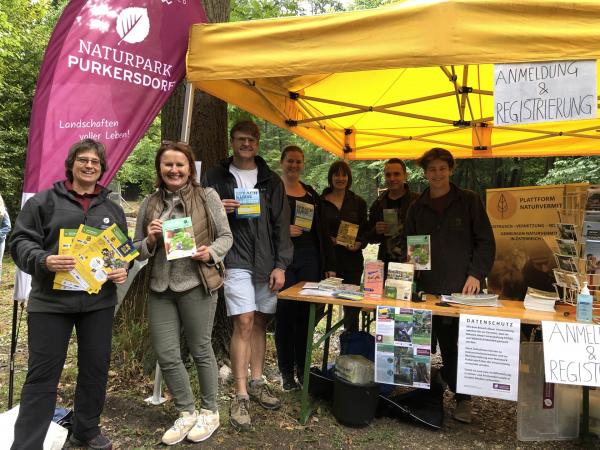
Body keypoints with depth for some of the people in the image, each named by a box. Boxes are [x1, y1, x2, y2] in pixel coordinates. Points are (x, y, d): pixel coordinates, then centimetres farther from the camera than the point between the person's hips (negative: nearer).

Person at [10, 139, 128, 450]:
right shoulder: (44, 201, 2)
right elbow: (21, 241, -2)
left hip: (99, 302, 4)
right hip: (50, 301, -3)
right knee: (42, 374, 2)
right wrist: (44, 261, -21)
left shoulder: (112, 209, 13)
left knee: (96, 369, 12)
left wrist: (123, 270, -1)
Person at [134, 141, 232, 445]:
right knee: (166, 355, 7)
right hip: (160, 288, 4)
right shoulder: (150, 204, 7)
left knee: (200, 350, 10)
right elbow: (137, 251, 12)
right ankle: (187, 413, 30)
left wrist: (211, 253, -18)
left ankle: (209, 412, 31)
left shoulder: (207, 196, -2)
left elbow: (225, 236, 1)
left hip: (196, 285, -4)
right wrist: (150, 241, -9)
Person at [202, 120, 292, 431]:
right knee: (244, 323, -9)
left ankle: (256, 383, 26)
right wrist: (218, 209, -14)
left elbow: (281, 225, 5)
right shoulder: (215, 176, 6)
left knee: (260, 323, 11)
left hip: (267, 263, 3)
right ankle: (241, 396, 2)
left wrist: (281, 265, -2)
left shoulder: (271, 180, 9)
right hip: (236, 262, -3)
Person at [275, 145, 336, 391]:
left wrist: (329, 265, 9)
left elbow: (322, 231, 15)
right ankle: (286, 371, 15)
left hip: (309, 260, 4)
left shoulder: (311, 193, 16)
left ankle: (303, 368, 20)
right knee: (284, 313, 1)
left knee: (305, 314, 6)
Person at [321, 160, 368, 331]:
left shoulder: (358, 202, 9)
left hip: (351, 260, 1)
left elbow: (365, 230, 11)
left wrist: (359, 244, -8)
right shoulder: (320, 201, 5)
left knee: (352, 305, 5)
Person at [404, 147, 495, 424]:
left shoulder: (469, 201, 4)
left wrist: (476, 274, -9)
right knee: (445, 345, 4)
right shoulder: (417, 208, 12)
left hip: (464, 288, -2)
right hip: (430, 289, 2)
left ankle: (463, 399, 16)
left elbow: (486, 241, 2)